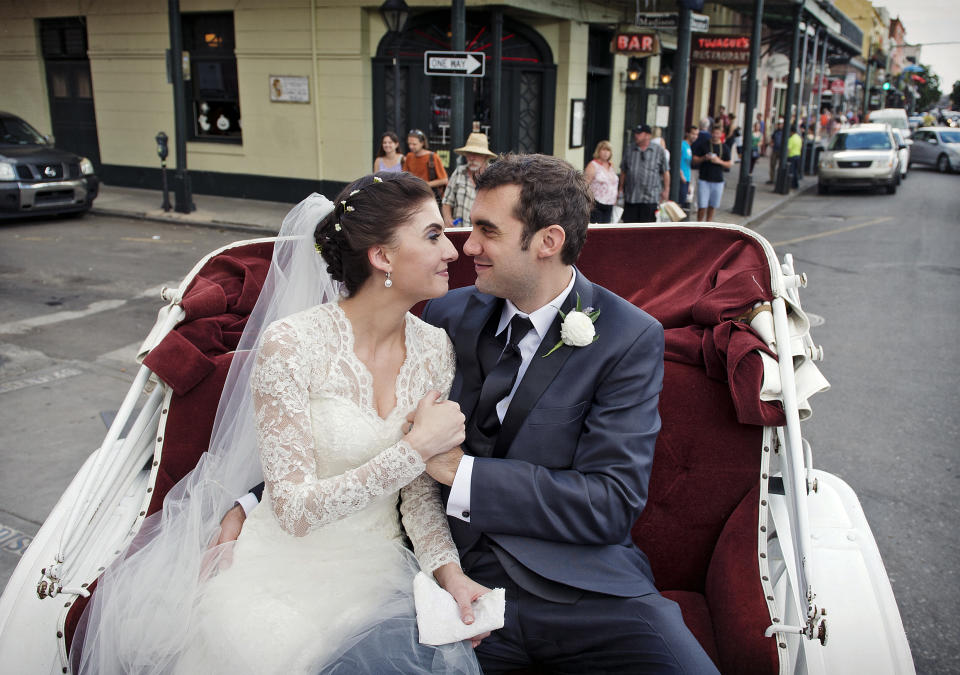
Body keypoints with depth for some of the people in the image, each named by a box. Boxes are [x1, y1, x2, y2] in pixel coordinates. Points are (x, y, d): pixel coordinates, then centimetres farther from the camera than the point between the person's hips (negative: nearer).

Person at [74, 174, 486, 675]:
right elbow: (296, 508, -19)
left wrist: (448, 570, -13)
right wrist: (416, 447, -22)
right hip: (288, 568, -3)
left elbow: (420, 489, 3)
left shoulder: (435, 349, -3)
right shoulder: (291, 344, -18)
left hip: (380, 568, 4)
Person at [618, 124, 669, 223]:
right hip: (630, 196, 3)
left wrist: (666, 190, 2)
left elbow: (665, 172, 5)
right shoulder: (630, 150, 8)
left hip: (650, 197, -3)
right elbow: (623, 171, 15)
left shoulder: (659, 151, 2)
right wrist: (621, 188, 13)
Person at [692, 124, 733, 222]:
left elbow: (729, 164, 8)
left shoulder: (725, 148, 7)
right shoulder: (703, 145, 1)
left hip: (718, 181, 2)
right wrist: (704, 158, -17)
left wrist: (719, 161, -11)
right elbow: (694, 160, 1)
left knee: (713, 206, 9)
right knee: (702, 206, -6)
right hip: (704, 180, -2)